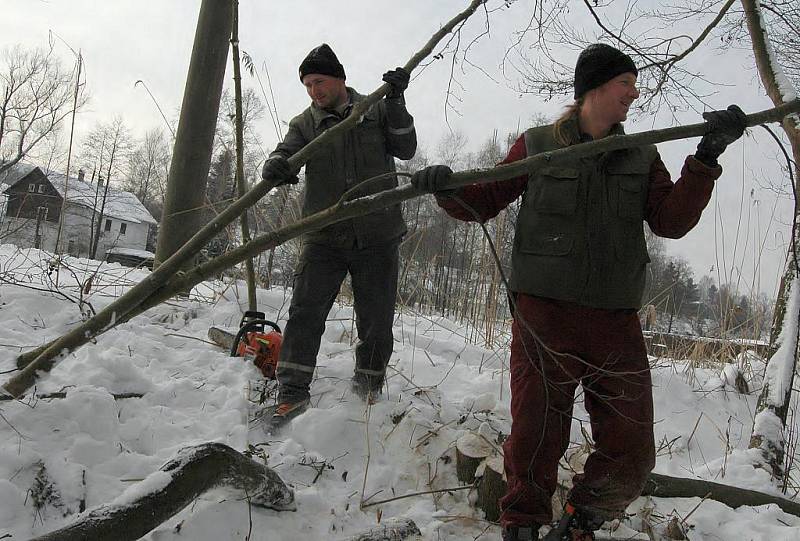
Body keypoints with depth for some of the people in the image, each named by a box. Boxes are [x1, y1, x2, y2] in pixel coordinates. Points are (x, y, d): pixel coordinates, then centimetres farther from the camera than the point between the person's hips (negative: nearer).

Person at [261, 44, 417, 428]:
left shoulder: (376, 111, 8)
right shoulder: (304, 123, 9)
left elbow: (405, 149, 0)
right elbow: (285, 152, -6)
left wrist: (396, 102, -12)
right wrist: (275, 166, -30)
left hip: (377, 237, 0)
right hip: (324, 238, 0)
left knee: (376, 321, 6)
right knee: (305, 313, -7)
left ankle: (368, 392, 24)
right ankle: (292, 394, 3)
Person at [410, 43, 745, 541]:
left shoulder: (642, 158, 13)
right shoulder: (538, 146, 4)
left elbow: (672, 222, 1)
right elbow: (482, 204, 8)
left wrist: (706, 158, -11)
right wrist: (448, 190, -13)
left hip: (617, 324, 4)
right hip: (544, 315, -3)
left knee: (631, 455, 4)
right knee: (535, 442, 1)